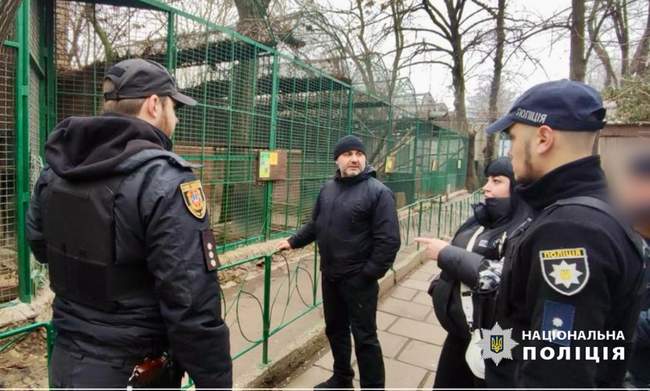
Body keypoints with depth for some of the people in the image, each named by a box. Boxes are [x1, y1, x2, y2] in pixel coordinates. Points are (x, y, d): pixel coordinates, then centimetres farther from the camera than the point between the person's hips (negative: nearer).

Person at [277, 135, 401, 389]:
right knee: (335, 329, 21)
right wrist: (293, 242, 12)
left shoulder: (378, 192, -13)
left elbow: (389, 240, -16)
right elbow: (315, 225, 18)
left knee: (364, 336, 4)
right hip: (330, 275, 7)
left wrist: (370, 274, -17)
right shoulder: (328, 189, 8)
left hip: (358, 279, -6)